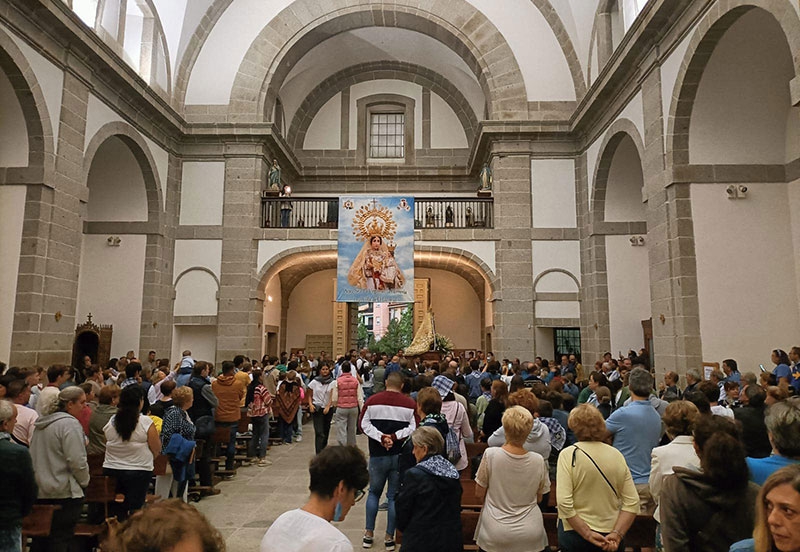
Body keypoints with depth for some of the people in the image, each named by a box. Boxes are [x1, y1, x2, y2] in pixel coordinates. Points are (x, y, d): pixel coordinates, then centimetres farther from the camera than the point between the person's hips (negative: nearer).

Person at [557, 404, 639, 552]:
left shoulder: (568, 454, -13)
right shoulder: (617, 455, -2)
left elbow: (564, 502, -19)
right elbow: (632, 502, -4)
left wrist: (588, 534, -14)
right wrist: (617, 534, -7)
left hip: (575, 533, -3)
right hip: (610, 531, 3)